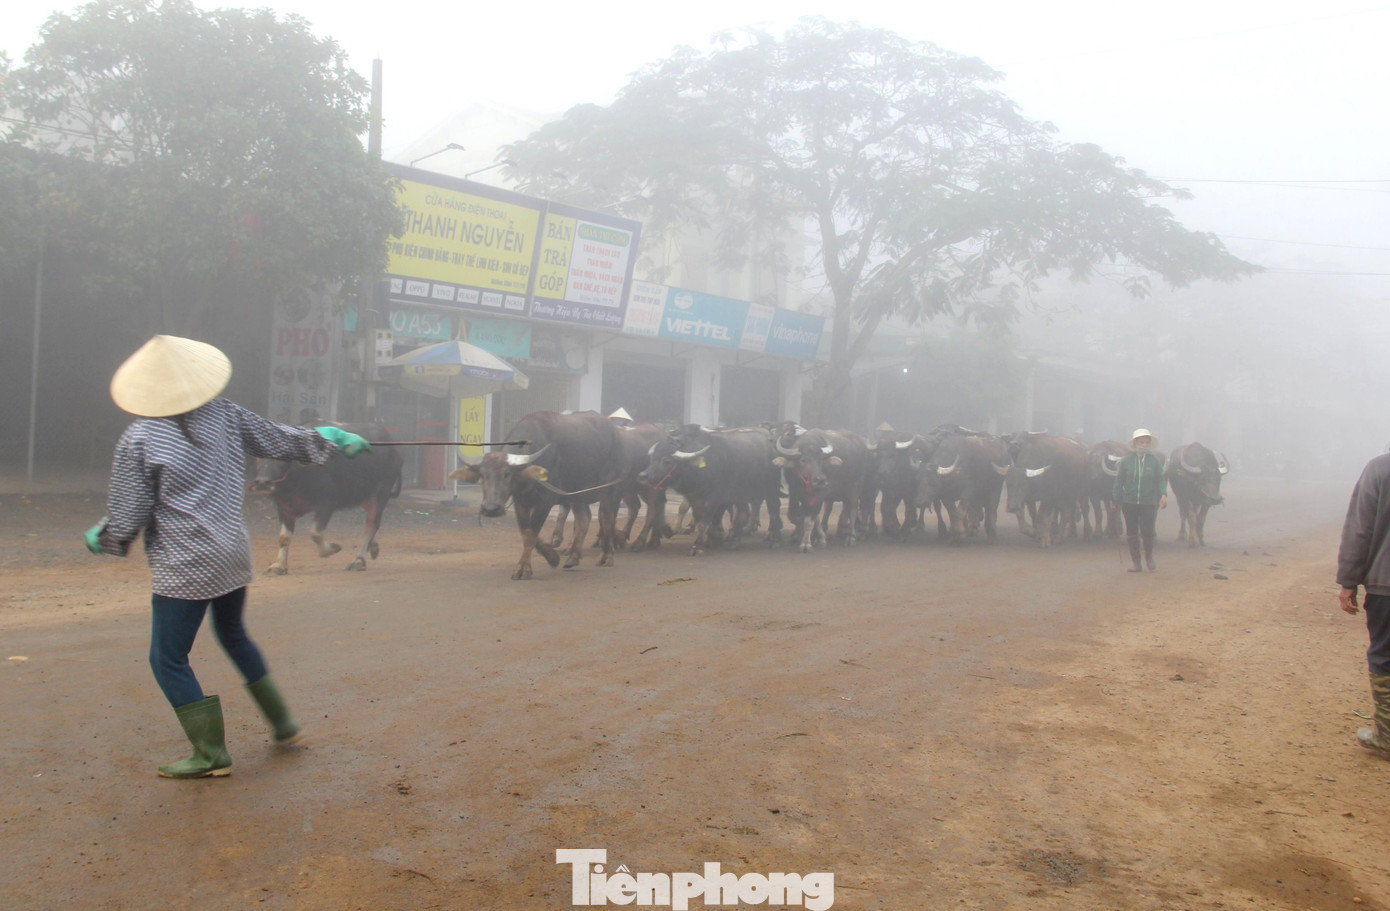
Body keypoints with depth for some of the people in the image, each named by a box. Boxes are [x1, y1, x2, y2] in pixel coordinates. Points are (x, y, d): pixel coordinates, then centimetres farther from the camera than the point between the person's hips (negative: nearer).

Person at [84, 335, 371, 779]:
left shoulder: (138, 441, -12)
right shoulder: (224, 415, -2)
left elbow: (126, 519, -8)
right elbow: (281, 439, 9)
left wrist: (99, 538, 13)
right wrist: (335, 437, 23)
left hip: (183, 568, -6)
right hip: (234, 555, 6)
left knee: (168, 660, 7)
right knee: (234, 635, 27)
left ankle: (211, 753, 8)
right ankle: (283, 722, 31)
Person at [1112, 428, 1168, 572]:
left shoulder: (1155, 460, 2)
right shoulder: (1126, 460, 2)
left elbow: (1161, 479, 4)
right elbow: (1119, 480, 5)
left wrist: (1163, 495, -12)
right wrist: (1116, 499, 2)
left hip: (1148, 502, -1)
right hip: (1129, 502, 1)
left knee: (1147, 531, -8)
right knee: (1132, 533, 4)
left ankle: (1149, 557, 20)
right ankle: (1136, 564, 14)